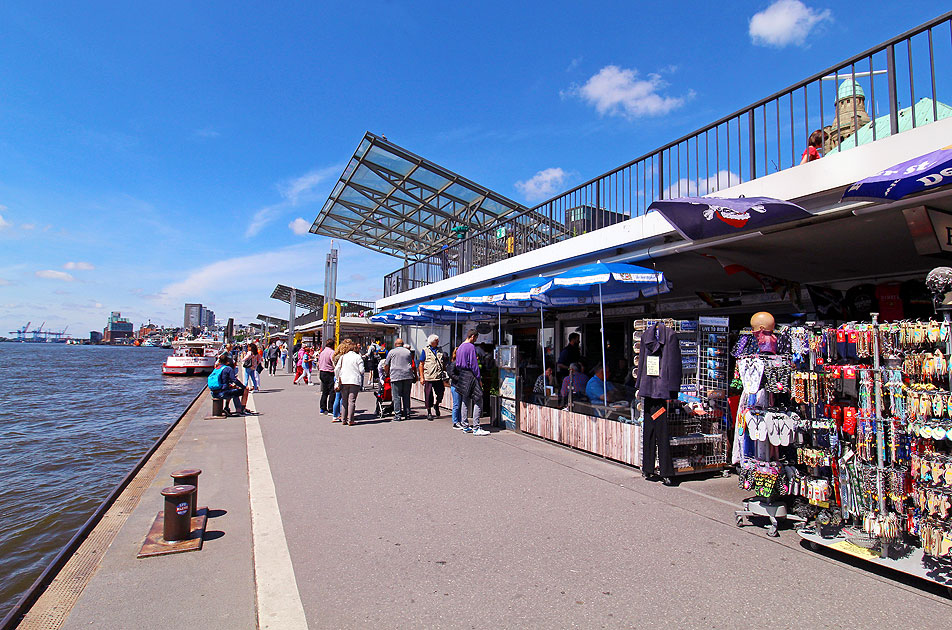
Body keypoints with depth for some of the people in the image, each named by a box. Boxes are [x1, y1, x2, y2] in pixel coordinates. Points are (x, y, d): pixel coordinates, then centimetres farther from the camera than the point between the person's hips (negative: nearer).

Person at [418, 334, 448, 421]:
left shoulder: (440, 351, 14)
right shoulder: (425, 350, 1)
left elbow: (444, 364, 20)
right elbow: (421, 364, 0)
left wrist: (445, 375, 13)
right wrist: (421, 377, -7)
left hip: (439, 377, 3)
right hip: (428, 377, -3)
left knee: (440, 393, 0)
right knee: (428, 395, 2)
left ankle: (436, 405, 29)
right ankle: (429, 412, 15)